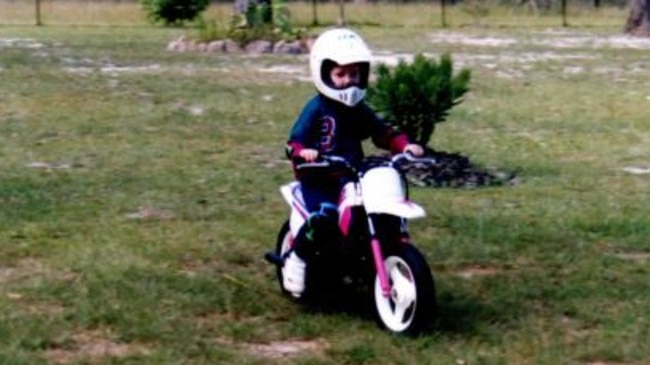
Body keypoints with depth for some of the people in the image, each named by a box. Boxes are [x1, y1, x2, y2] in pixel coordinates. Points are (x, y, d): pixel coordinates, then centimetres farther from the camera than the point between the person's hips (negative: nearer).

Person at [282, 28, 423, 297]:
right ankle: (297, 258, -6)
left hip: (352, 178, 5)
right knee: (325, 218, -30)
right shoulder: (316, 109, -4)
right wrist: (303, 151, -32)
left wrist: (404, 145, -7)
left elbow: (383, 133, 11)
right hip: (319, 179, -5)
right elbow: (294, 140, -9)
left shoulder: (360, 111, 13)